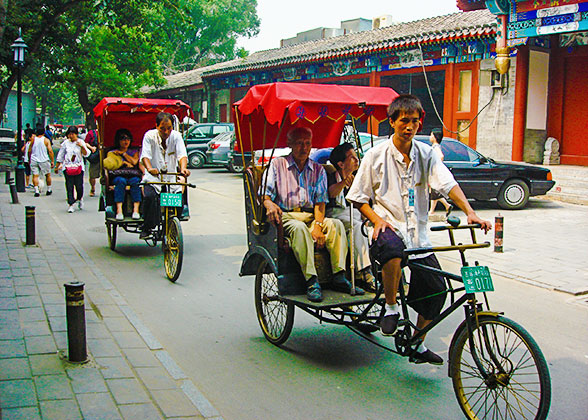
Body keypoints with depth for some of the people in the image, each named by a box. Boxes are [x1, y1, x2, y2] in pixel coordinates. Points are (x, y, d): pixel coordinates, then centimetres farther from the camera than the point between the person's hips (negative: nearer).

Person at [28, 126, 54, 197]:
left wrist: (29, 160, 19)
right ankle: (49, 190, 24)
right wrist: (52, 161, -6)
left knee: (35, 175, -1)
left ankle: (36, 191, -12)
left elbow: (29, 151, 6)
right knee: (48, 175, 16)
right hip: (44, 160, -1)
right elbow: (50, 151, -11)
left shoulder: (33, 139, 2)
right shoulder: (46, 140, -4)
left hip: (34, 160, 1)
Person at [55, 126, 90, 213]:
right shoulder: (65, 143, 9)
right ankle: (71, 205, -1)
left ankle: (80, 199, 27)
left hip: (79, 167, -1)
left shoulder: (81, 142, 6)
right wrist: (57, 167, 16)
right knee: (69, 186, -5)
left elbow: (86, 154, -2)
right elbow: (60, 156, 15)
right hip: (67, 167, 1)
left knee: (79, 185, -3)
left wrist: (82, 146, -19)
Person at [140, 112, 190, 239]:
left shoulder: (176, 136, -2)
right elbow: (145, 155, -17)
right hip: (152, 178, -2)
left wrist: (183, 168, -37)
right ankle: (146, 228, -10)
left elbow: (182, 155, -15)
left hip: (171, 179, 2)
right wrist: (149, 168, -39)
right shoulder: (149, 136, -5)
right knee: (150, 196, -29)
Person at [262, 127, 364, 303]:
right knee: (299, 227, -37)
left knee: (336, 224, -26)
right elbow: (265, 194, 1)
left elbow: (320, 201, 9)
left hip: (311, 216, 3)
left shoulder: (318, 170, 19)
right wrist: (270, 204, -25)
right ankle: (311, 281, -41)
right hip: (286, 216, -3)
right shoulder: (277, 164, 11)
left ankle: (339, 277, -29)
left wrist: (318, 225, -10)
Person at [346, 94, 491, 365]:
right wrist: (377, 219, -15)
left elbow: (448, 183, -6)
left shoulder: (426, 154, 6)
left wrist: (469, 212, -22)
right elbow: (358, 197, 2)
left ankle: (418, 346, 22)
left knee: (436, 289, 1)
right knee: (394, 252, -39)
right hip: (388, 228, -4)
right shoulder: (376, 155, -1)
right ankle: (391, 308, -13)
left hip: (417, 232, 4)